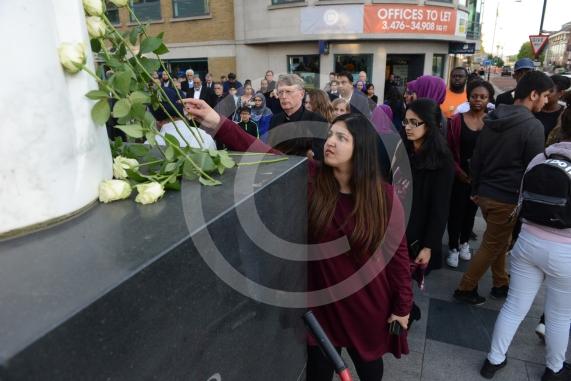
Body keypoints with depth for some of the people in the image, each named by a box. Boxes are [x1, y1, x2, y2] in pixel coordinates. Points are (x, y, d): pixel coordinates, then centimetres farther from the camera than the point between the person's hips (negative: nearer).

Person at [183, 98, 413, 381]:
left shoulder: (384, 197, -15)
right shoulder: (310, 179, -13)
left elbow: (397, 254, -8)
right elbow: (262, 153, -25)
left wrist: (402, 306, -1)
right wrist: (217, 124, -35)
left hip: (367, 305, 0)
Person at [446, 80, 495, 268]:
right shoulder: (457, 120, -6)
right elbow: (449, 150, -6)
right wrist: (459, 171, -14)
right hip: (460, 175, -2)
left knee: (471, 211, 17)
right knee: (456, 211, 3)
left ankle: (464, 243, 37)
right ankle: (453, 248, 19)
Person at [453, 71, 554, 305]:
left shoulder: (492, 119, 6)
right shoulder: (533, 126, -16)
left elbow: (476, 159, 10)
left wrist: (475, 189, 17)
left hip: (485, 193, 8)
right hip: (508, 198, -7)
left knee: (500, 241, 22)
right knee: (491, 247, 6)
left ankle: (501, 284, 35)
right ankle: (465, 288, 16)